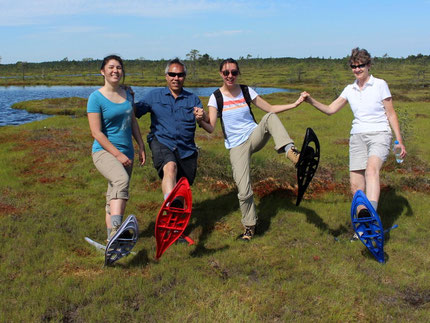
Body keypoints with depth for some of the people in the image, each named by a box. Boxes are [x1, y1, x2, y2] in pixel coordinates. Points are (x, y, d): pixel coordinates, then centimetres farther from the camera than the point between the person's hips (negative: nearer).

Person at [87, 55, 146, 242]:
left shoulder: (127, 95, 12)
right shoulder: (96, 98, -7)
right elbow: (96, 132, -11)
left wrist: (141, 146, 17)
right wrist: (117, 154, -15)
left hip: (126, 153, 7)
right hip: (104, 151, -7)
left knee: (115, 195, 13)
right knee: (121, 179, -35)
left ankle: (111, 236, 25)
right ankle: (115, 230, -46)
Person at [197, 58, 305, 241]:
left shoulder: (246, 91, 4)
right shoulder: (216, 97, -2)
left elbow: (270, 109, 10)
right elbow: (211, 128, -11)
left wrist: (295, 104, 1)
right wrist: (201, 120, -32)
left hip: (255, 136, 2)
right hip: (236, 146, -2)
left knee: (270, 117, -29)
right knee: (244, 191, -9)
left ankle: (290, 151, -43)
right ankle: (249, 226, 14)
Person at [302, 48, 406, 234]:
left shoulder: (380, 85, 1)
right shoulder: (350, 90, 12)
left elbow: (391, 115, 5)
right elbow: (330, 110, 12)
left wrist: (400, 141, 2)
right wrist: (311, 101, -4)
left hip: (379, 135, -4)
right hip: (357, 136, 4)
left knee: (371, 169, -35)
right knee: (356, 186, -1)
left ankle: (369, 214, -56)